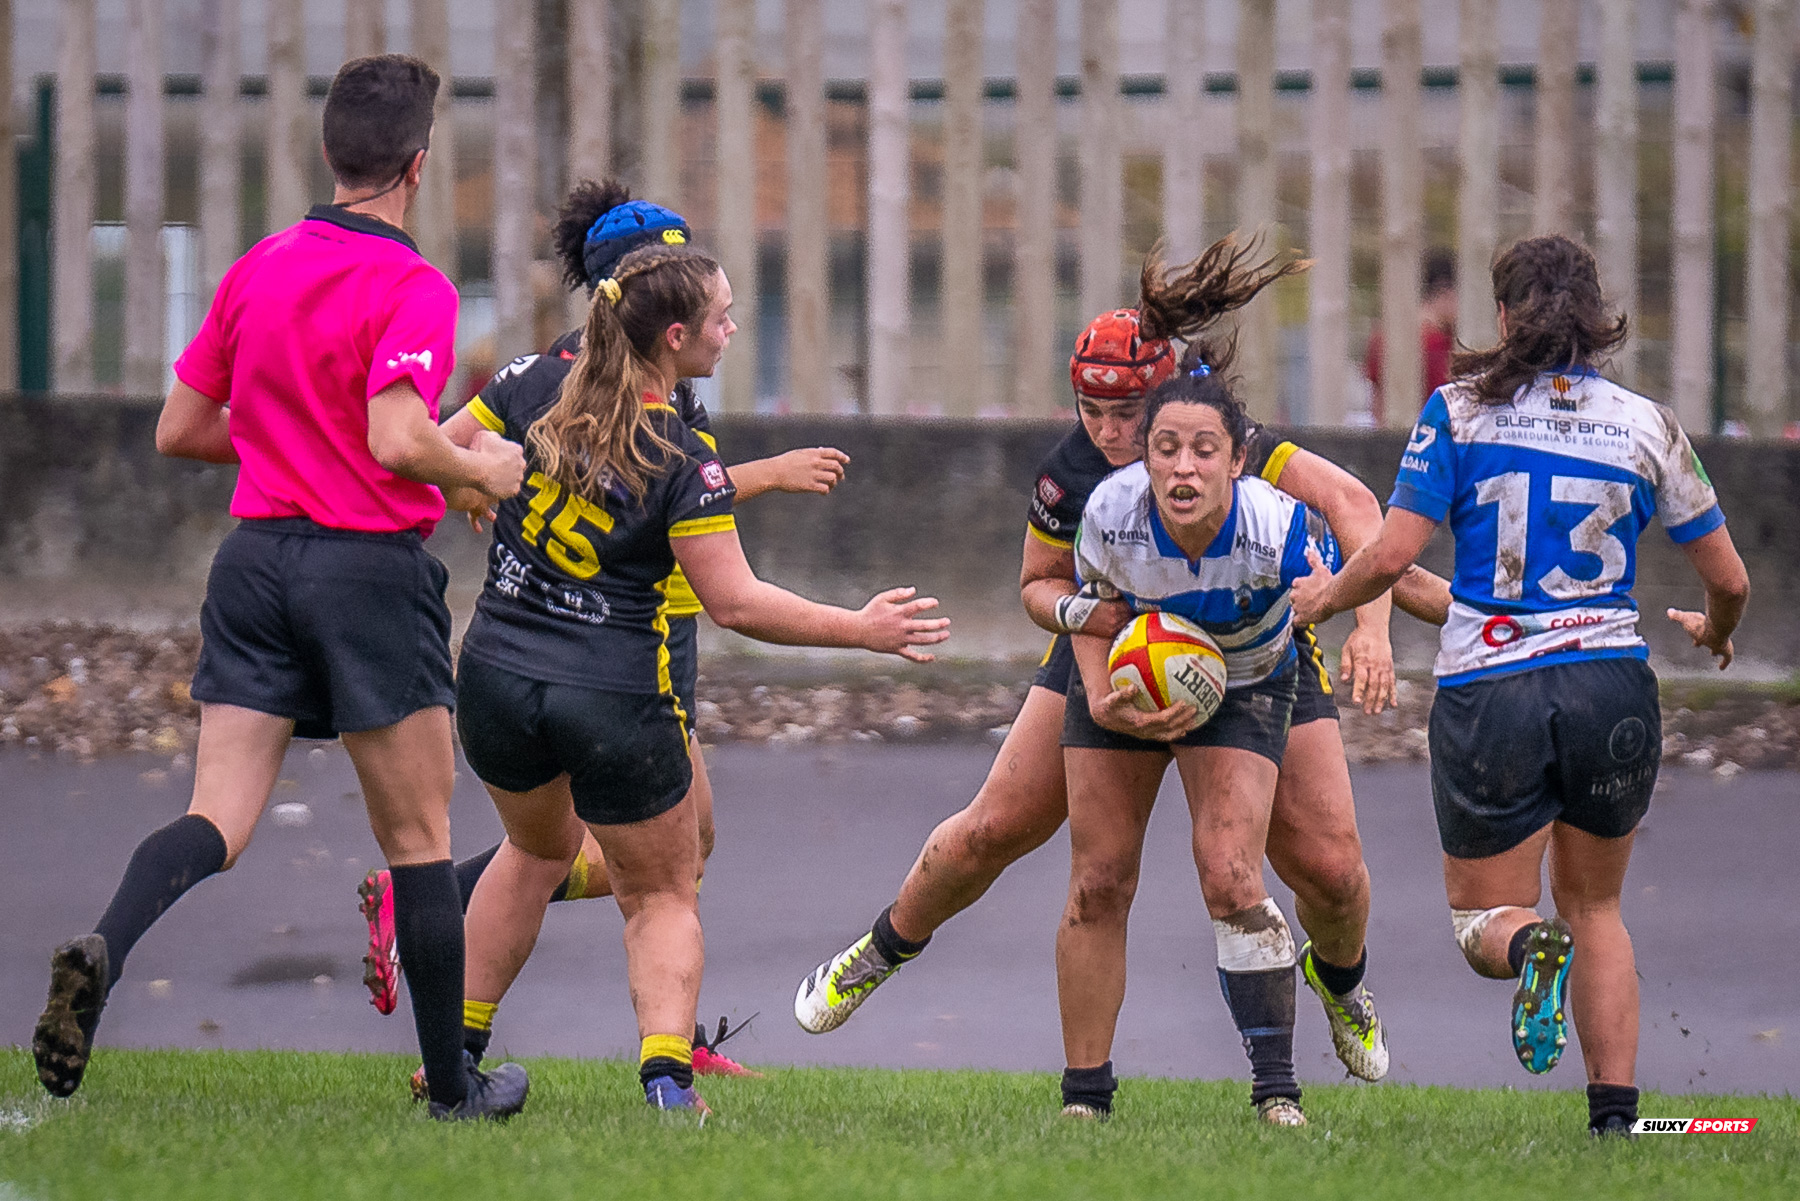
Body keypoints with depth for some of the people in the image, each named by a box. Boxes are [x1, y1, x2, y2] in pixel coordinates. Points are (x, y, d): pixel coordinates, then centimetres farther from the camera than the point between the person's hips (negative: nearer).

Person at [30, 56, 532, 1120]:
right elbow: (399, 441, -25)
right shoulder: (413, 290, -12)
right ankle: (452, 1083, 16)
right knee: (418, 834, 8)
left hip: (257, 555, 5)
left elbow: (179, 430, 13)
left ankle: (105, 952, -31)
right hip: (372, 568, -5)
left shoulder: (258, 270, 8)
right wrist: (480, 472, -5)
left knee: (218, 820, -1)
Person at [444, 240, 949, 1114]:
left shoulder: (533, 391, -4)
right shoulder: (683, 459, -15)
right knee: (663, 896, 14)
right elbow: (735, 601, -16)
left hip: (496, 680, 4)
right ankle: (666, 1076, -9)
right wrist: (862, 629, -8)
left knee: (538, 848, 32)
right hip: (617, 702, -4)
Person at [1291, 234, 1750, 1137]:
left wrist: (1325, 596, 13)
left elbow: (1392, 556, -8)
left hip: (1488, 691, -2)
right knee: (1595, 909, 20)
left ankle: (1529, 945, -27)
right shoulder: (1646, 426, 4)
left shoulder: (1460, 411, -2)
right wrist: (1715, 632, 31)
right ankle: (1615, 1118, 6)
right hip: (1613, 688, 2)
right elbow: (1729, 579, 8)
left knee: (1483, 915, 11)